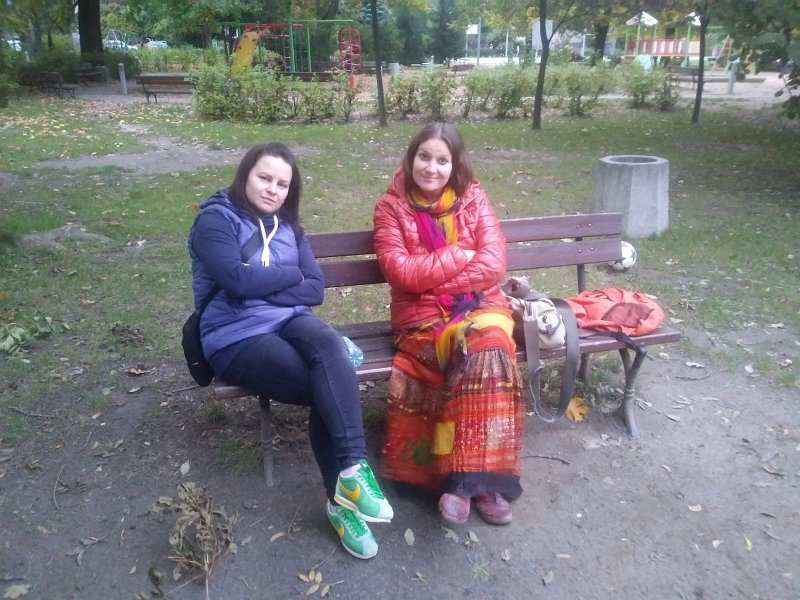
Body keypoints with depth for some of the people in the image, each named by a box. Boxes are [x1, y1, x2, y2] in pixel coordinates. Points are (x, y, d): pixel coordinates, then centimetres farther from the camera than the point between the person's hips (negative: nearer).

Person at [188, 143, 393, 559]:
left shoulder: (286, 225, 17)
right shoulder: (215, 219, -1)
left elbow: (315, 289, 6)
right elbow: (238, 280, -19)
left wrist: (262, 287, -9)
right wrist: (290, 275, -3)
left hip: (288, 322, 5)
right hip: (236, 337, -5)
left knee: (327, 341, -33)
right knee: (328, 387, -27)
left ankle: (351, 471, -36)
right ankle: (342, 496, -14)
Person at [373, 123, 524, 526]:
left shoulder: (474, 199, 7)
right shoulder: (391, 207, 2)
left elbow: (493, 265, -5)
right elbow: (400, 273, -11)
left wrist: (430, 277, -11)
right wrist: (459, 256, -9)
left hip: (480, 305, 2)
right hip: (422, 315, -2)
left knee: (489, 343, -33)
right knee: (480, 348, -33)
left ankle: (466, 476, -27)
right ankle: (476, 475, -25)